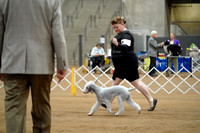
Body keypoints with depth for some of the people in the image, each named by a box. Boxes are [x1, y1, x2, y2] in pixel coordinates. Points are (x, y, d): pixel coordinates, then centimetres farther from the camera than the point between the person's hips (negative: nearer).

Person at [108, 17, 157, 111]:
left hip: (128, 63, -10)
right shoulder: (119, 34, 16)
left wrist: (117, 44, -46)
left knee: (136, 82, -9)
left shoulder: (126, 35, -15)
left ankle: (151, 100, -4)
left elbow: (126, 47, -31)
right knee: (115, 84, 10)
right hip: (120, 65, 10)